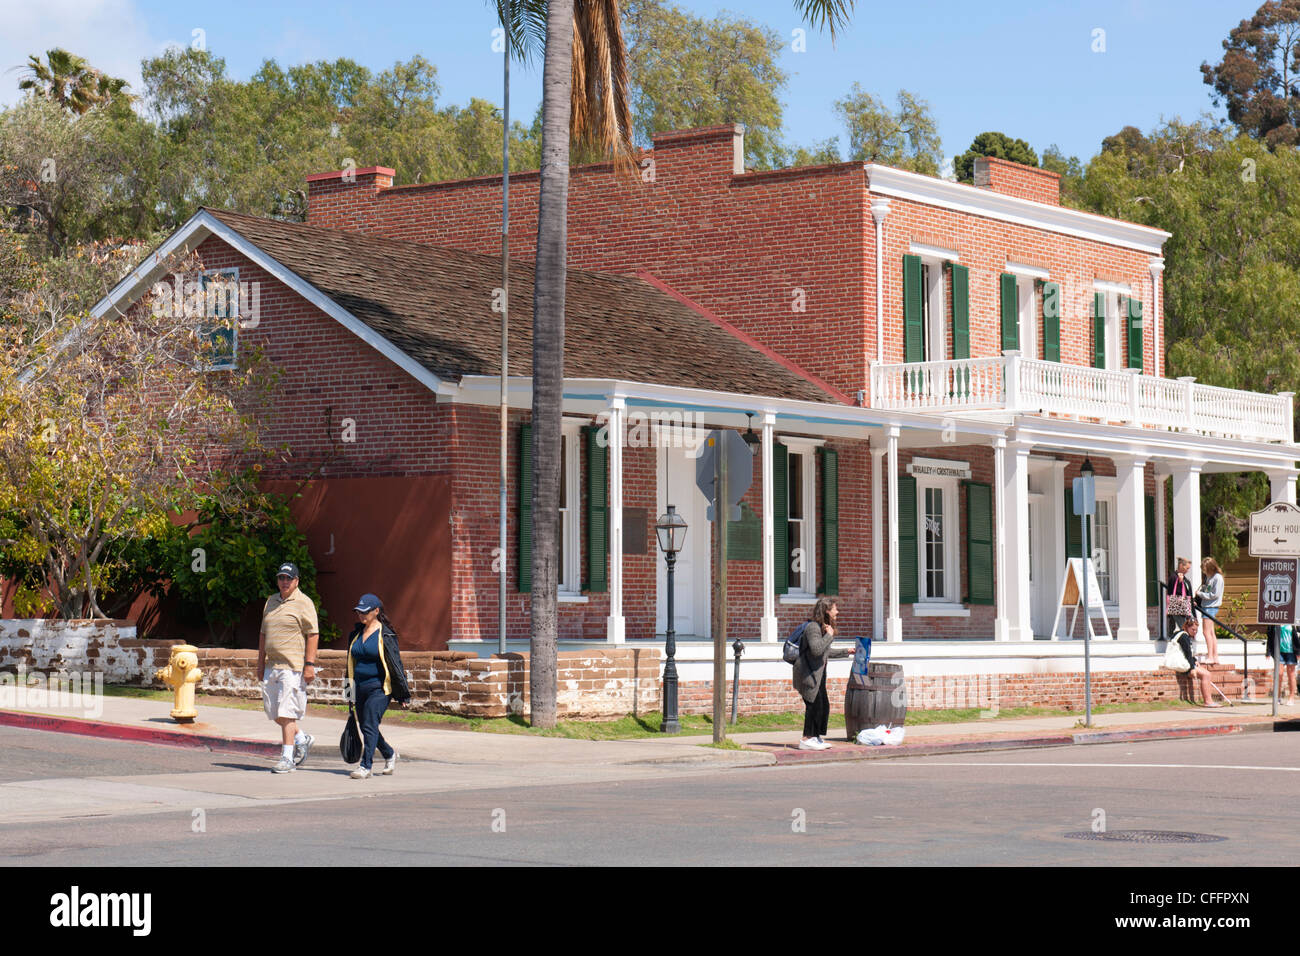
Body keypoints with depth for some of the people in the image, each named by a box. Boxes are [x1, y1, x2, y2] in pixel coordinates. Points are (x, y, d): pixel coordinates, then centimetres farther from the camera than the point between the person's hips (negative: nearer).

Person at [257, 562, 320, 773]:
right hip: (272, 666, 8)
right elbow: (263, 634, 23)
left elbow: (313, 635, -9)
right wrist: (261, 662, 19)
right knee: (272, 710, 9)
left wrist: (309, 664, -16)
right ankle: (302, 740, 28)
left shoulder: (303, 603, -5)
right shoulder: (271, 602, 17)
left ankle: (287, 758, -4)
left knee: (286, 713, -9)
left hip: (293, 666, -7)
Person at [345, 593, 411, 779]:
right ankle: (390, 754, 34)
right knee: (364, 726, 13)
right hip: (360, 687, 7)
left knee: (370, 725, -14)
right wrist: (350, 686, 22)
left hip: (379, 687, -7)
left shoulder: (386, 635, -8)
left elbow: (395, 664, -7)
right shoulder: (356, 634, 12)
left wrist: (402, 693, -7)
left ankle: (365, 766, -14)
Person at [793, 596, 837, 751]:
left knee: (824, 705, 8)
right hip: (808, 672, -10)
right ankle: (807, 739, -5)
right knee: (814, 704, -11)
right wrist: (829, 636, -21)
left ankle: (816, 738, 16)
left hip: (818, 673, 10)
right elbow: (817, 649, -30)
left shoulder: (825, 627, 14)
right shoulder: (813, 627, -18)